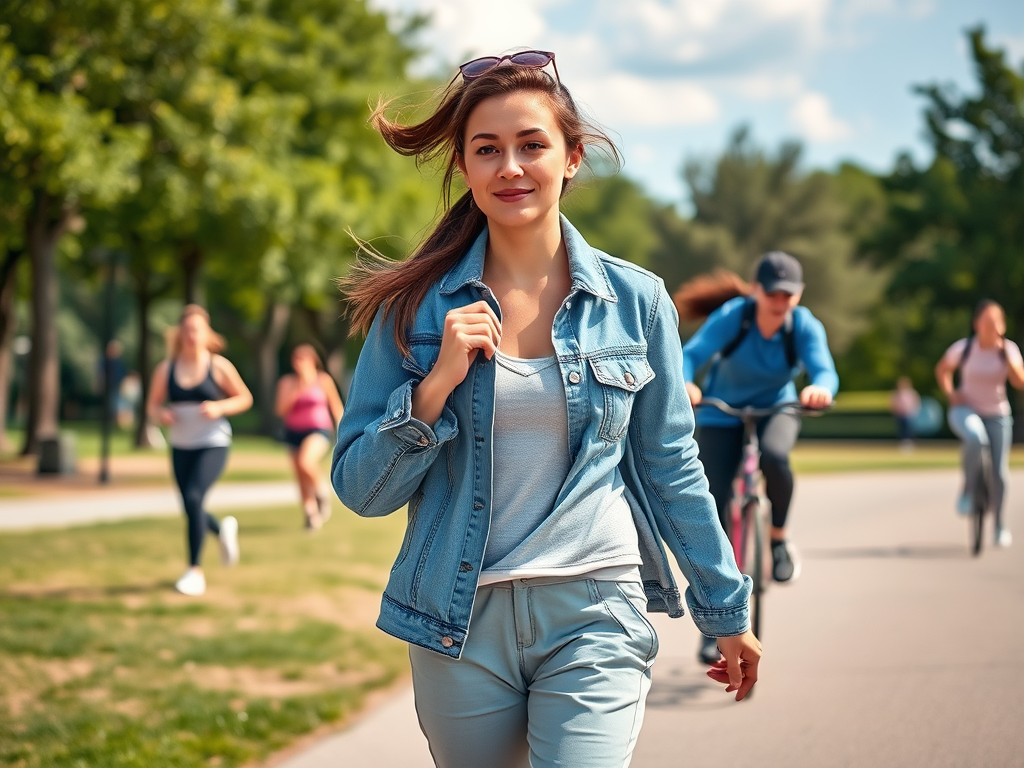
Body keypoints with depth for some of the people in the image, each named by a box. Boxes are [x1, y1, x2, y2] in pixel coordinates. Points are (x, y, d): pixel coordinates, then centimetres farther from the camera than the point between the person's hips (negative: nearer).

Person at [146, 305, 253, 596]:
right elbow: (152, 405, 8)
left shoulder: (218, 366, -5)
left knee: (193, 497, -22)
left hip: (214, 444, -4)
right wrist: (161, 415, -15)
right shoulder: (166, 369, 1)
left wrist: (219, 407, -15)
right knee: (191, 507, 10)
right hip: (181, 446, 4)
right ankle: (223, 529, 46)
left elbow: (245, 398, 3)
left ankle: (195, 569, -11)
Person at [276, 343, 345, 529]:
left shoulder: (323, 380, -3)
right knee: (302, 479, 5)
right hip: (294, 432, 4)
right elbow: (282, 410, -4)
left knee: (306, 462, -29)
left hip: (319, 430, -4)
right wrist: (297, 392, -16)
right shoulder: (287, 382, 2)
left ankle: (320, 494, -4)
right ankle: (311, 513, 22)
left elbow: (336, 406, 6)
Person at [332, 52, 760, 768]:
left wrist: (727, 609, 14)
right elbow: (360, 488, -1)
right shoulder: (417, 305, 0)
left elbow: (670, 465, 10)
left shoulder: (635, 301, 1)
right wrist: (437, 383, -15)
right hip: (461, 625, 1)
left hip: (596, 610, -1)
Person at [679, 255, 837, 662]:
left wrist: (821, 388, -58)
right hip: (722, 413, 0)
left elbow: (825, 369, -33)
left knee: (775, 456, -36)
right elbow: (690, 354, -35)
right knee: (714, 509, -8)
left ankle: (779, 538, -6)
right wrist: (684, 384, -58)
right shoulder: (732, 316, -24)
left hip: (776, 407, 0)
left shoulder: (805, 326, -19)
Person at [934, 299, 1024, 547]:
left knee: (999, 472, 0)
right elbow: (942, 370, 7)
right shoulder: (964, 347, -10)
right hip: (966, 410, -2)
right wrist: (950, 393, -8)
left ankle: (1000, 523, 21)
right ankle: (968, 490, -16)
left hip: (997, 415, 2)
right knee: (975, 438, -37)